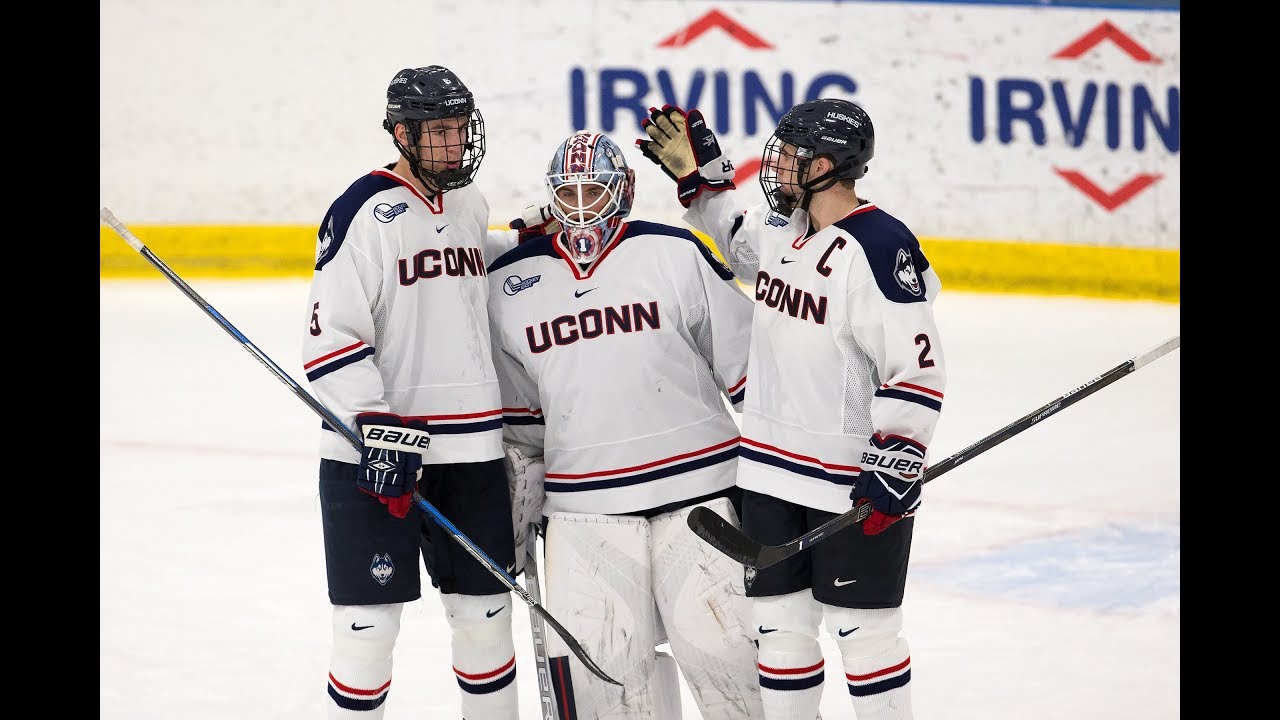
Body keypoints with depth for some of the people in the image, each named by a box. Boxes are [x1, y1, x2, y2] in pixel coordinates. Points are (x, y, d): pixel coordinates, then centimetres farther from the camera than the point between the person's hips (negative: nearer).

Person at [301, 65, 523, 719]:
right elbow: (331, 334, -16)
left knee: (485, 608, 11)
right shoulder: (365, 212, -11)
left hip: (470, 446, 6)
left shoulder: (471, 206, 12)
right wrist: (379, 429, -22)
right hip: (374, 452, -6)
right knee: (369, 617, -4)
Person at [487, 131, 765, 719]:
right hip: (583, 509, 3)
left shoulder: (674, 255, -3)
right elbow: (517, 413, 17)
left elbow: (745, 361, 1)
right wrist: (514, 509, 16)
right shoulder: (510, 283, 7)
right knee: (593, 655, -3)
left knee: (717, 642, -5)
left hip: (695, 488, -3)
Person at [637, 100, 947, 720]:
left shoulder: (880, 249, -19)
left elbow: (918, 366, -21)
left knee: (862, 628, 0)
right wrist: (699, 174, 23)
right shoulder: (780, 228, 7)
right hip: (772, 470, 8)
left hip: (854, 483, -8)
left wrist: (894, 464, -24)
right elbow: (736, 237, 33)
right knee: (780, 623, 13)